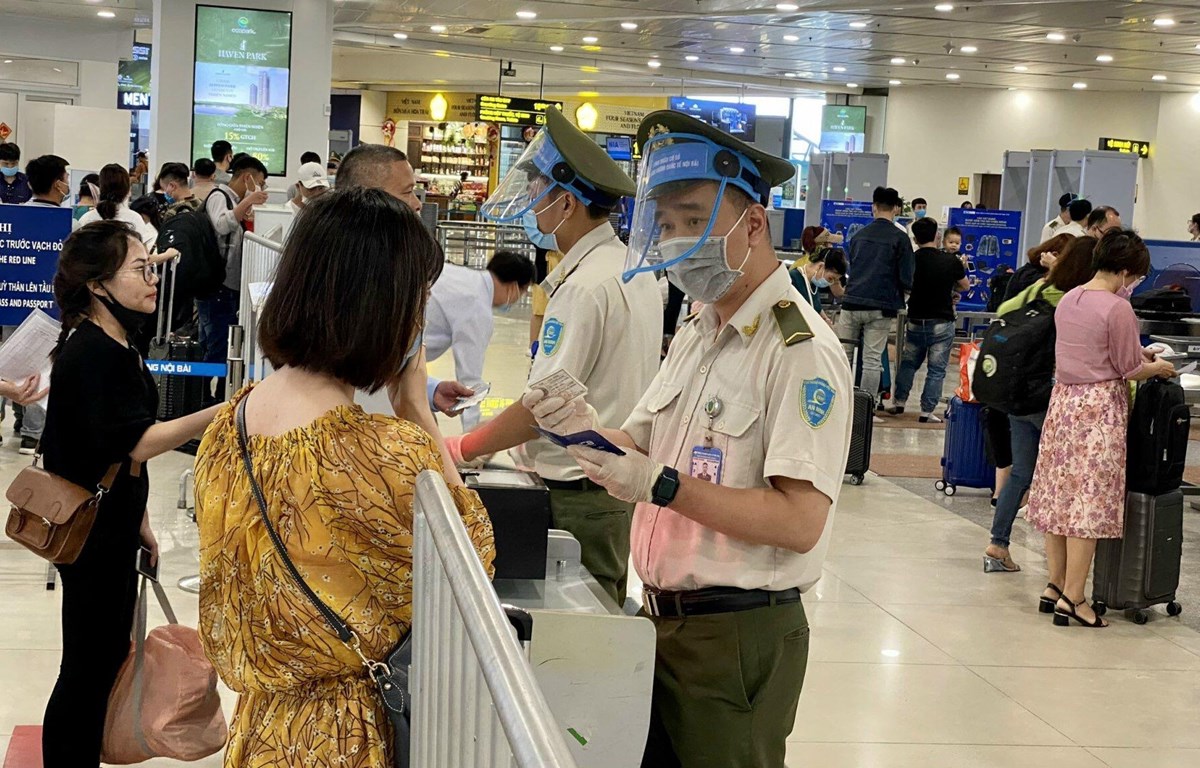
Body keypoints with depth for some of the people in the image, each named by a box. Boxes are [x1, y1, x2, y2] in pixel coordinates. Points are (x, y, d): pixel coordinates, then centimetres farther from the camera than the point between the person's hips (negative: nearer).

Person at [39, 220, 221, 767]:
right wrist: (225, 412, -35)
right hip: (89, 532, -10)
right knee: (88, 665, 0)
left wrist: (138, 522, 20)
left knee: (110, 651, 18)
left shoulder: (114, 343, 9)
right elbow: (136, 444, -28)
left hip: (112, 524, 10)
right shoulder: (91, 351, -23)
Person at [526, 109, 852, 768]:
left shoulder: (802, 351, -16)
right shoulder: (695, 336, 14)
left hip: (737, 638, -8)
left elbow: (800, 522, -24)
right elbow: (646, 446, 14)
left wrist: (662, 484, -27)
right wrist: (593, 434, -7)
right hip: (662, 617, 8)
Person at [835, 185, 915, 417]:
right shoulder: (900, 238, -3)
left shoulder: (859, 235, 10)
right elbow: (907, 279, -5)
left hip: (852, 302, 3)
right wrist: (902, 290, 17)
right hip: (881, 307, -3)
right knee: (872, 359, 1)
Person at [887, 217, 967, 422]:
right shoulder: (951, 261, -8)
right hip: (941, 323, -2)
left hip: (915, 321, 2)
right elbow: (964, 286, 9)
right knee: (936, 369, 3)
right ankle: (927, 411, 1)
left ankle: (898, 402, 21)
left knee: (908, 363, 19)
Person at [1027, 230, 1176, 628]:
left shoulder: (1068, 300, 8)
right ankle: (1072, 598, 0)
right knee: (1090, 501, -3)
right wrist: (1159, 368, 10)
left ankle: (1055, 585, 21)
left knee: (1059, 494, 12)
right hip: (1100, 406, -8)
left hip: (1063, 400, 8)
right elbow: (1129, 370, -9)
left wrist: (1138, 356, 23)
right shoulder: (1118, 308, -15)